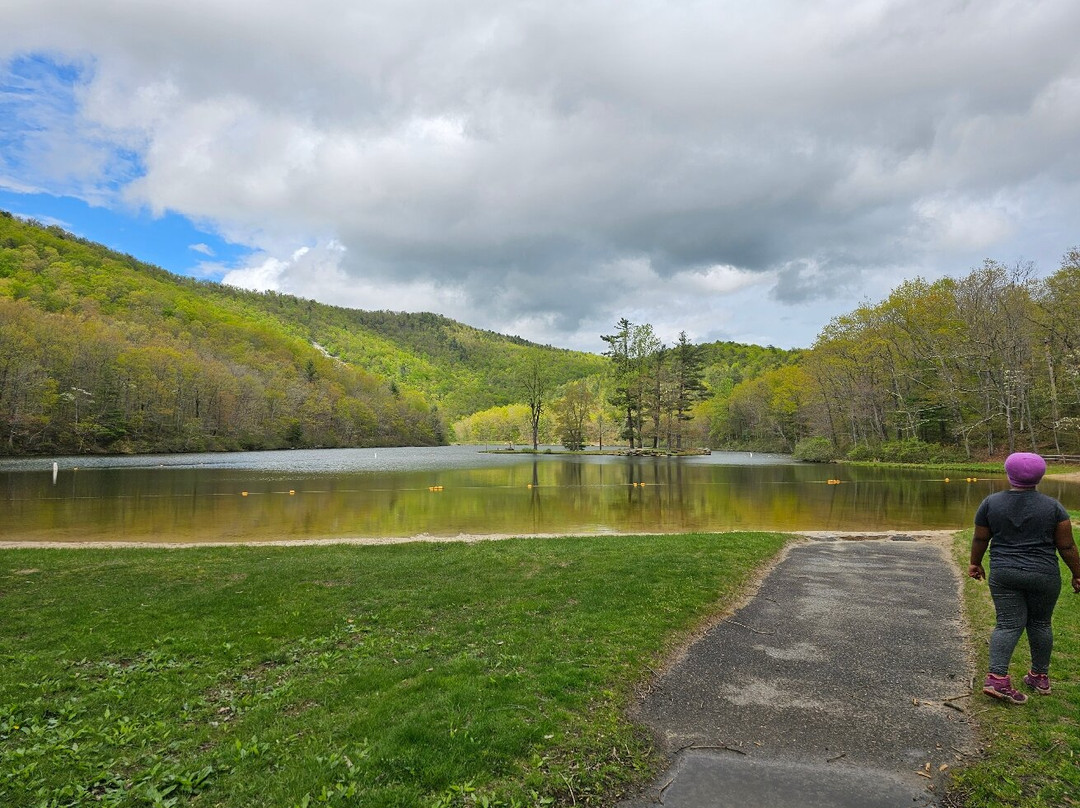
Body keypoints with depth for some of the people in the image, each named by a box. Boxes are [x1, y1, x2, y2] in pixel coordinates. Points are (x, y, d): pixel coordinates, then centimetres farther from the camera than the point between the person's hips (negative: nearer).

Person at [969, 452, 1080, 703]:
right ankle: (1040, 676, 27)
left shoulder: (990, 503, -3)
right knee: (1040, 623, 15)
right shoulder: (1053, 506, -4)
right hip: (1043, 575, 0)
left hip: (1003, 574, 1)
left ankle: (996, 677, -9)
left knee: (1008, 624, 3)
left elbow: (980, 539, 5)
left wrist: (975, 563, 18)